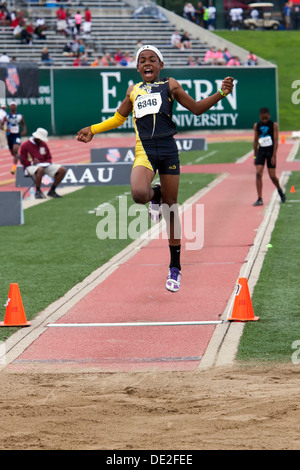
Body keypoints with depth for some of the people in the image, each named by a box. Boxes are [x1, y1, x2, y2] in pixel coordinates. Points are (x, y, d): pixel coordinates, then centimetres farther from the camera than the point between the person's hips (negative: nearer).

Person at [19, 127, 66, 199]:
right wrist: (32, 163, -21)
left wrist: (46, 163, -5)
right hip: (30, 166, -6)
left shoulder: (44, 144, 14)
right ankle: (38, 192, -28)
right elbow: (23, 161, -5)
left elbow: (49, 158, 18)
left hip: (44, 165, 6)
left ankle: (52, 191, -2)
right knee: (40, 169, -44)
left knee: (62, 170, -12)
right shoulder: (25, 145, -2)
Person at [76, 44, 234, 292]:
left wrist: (220, 94, -2)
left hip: (168, 150, -1)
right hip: (144, 151, 1)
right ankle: (155, 196, 11)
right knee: (139, 193, -30)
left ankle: (175, 269, 13)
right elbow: (118, 118, 31)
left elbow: (196, 108, 12)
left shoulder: (170, 86, 8)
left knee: (171, 207, 4)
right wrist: (93, 130, 24)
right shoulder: (133, 91, 16)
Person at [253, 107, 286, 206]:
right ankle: (260, 199, -13)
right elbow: (255, 141, 12)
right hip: (261, 151, 2)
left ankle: (280, 190, 34)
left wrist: (274, 156, -14)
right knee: (258, 174, -13)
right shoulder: (257, 126, 5)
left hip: (270, 151, -2)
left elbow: (276, 141, -7)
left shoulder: (274, 125, -4)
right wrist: (255, 156, 11)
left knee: (272, 176, 2)